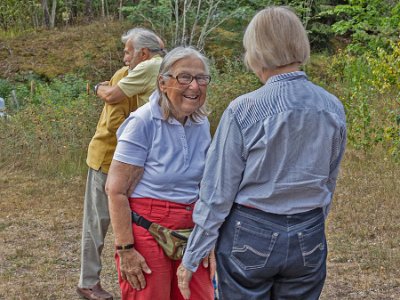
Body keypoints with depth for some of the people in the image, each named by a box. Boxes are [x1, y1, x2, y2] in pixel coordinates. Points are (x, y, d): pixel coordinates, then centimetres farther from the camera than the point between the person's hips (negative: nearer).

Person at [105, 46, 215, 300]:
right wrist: (125, 250, -16)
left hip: (191, 231, 6)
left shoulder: (202, 124, 4)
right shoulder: (143, 122, -15)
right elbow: (116, 191, -15)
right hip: (149, 232, -5)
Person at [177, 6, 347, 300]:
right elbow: (328, 183, 10)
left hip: (250, 236, -3)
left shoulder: (243, 110, -15)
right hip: (308, 241, 4)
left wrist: (192, 258, -2)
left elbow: (218, 192, -11)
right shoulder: (333, 109, -2)